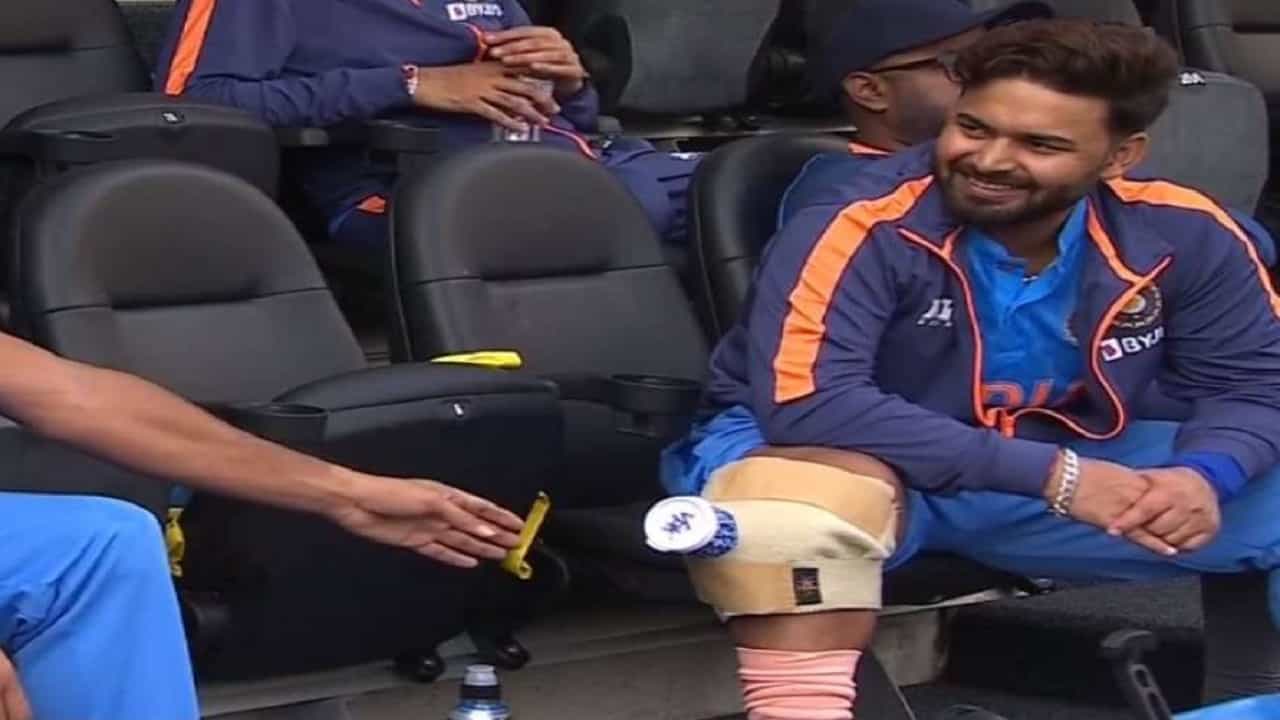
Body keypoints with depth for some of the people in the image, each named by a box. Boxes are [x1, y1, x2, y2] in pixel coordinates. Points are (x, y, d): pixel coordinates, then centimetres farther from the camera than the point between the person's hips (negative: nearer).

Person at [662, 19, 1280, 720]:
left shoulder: (1181, 235, -10)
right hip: (866, 462, -5)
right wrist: (1052, 476, -33)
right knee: (815, 495, -40)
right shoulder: (863, 227, -26)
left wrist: (1202, 475, -28)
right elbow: (807, 405, -33)